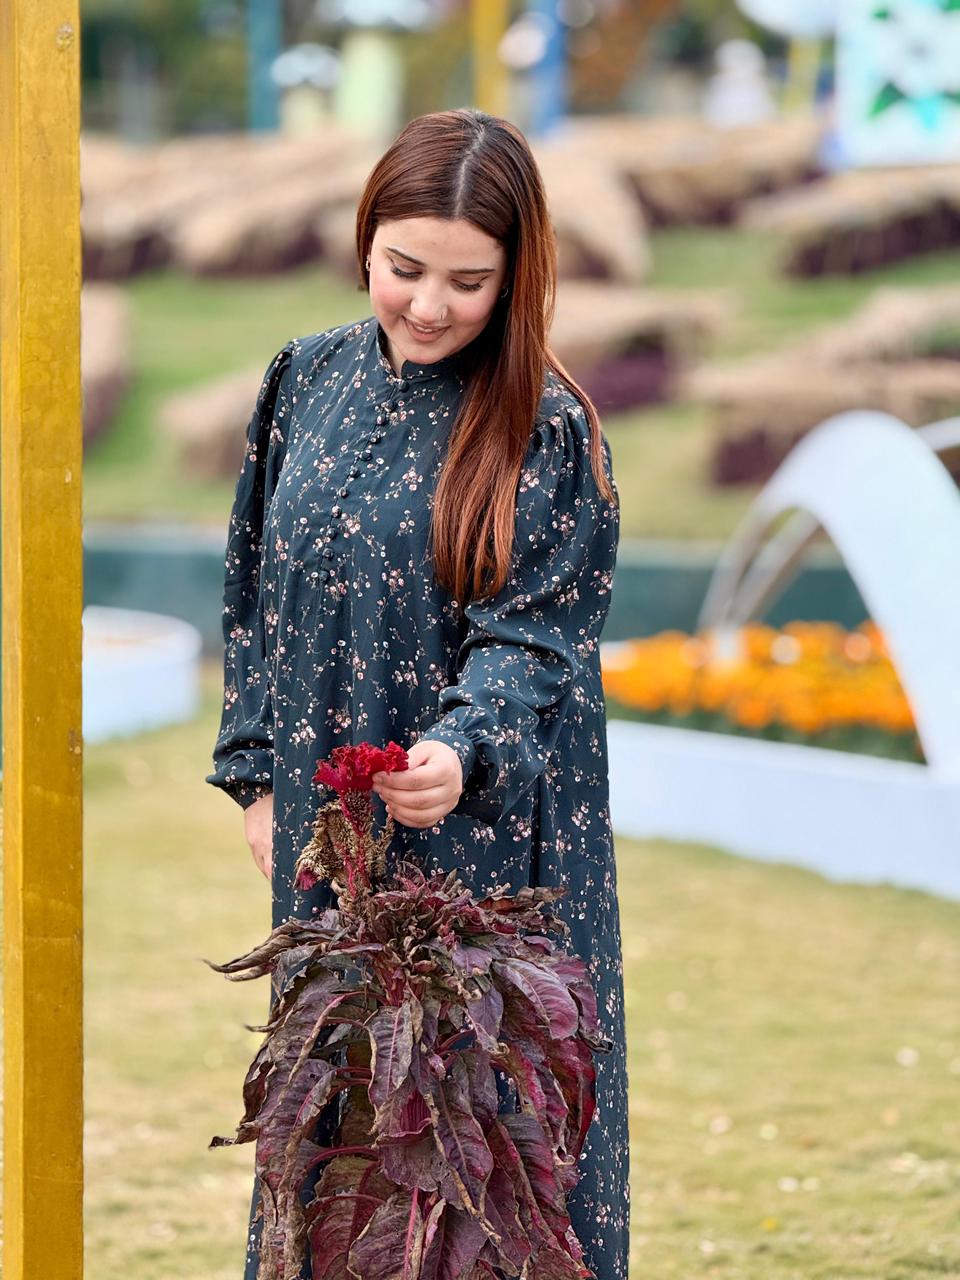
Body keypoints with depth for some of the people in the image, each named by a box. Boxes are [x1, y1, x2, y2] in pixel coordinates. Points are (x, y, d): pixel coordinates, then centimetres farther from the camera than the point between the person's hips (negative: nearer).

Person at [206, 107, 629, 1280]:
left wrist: (462, 752, -32)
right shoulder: (307, 379, 4)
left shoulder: (548, 429, -9)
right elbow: (255, 588, 11)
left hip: (488, 832, -4)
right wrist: (258, 775, 7)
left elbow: (532, 639, -14)